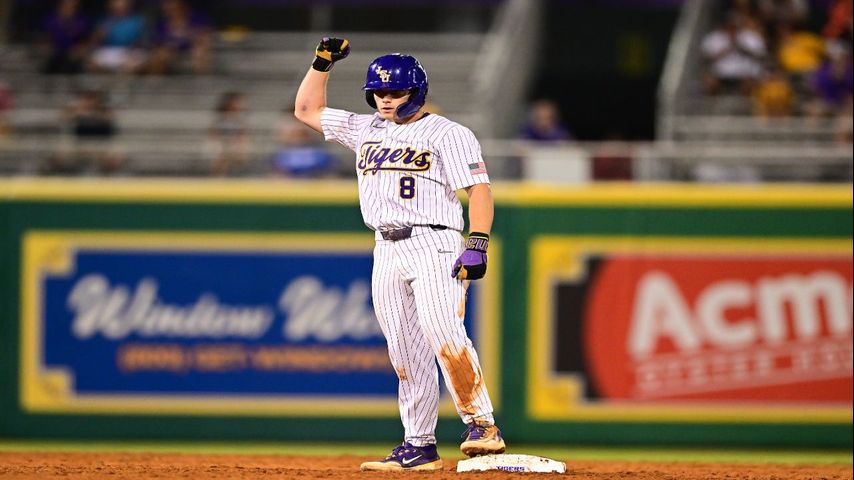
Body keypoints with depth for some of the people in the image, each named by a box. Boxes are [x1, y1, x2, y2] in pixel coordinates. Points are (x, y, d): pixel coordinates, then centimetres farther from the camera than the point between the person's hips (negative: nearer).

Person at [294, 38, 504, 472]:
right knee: (405, 354, 4)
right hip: (387, 253, 6)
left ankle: (482, 426, -23)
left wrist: (477, 245, -18)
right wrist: (322, 63, 12)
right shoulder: (366, 130, 18)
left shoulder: (447, 134, -1)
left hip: (434, 245, -6)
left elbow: (479, 190, -7)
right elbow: (307, 110, 25)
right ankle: (419, 447, 6)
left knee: (443, 336, -23)